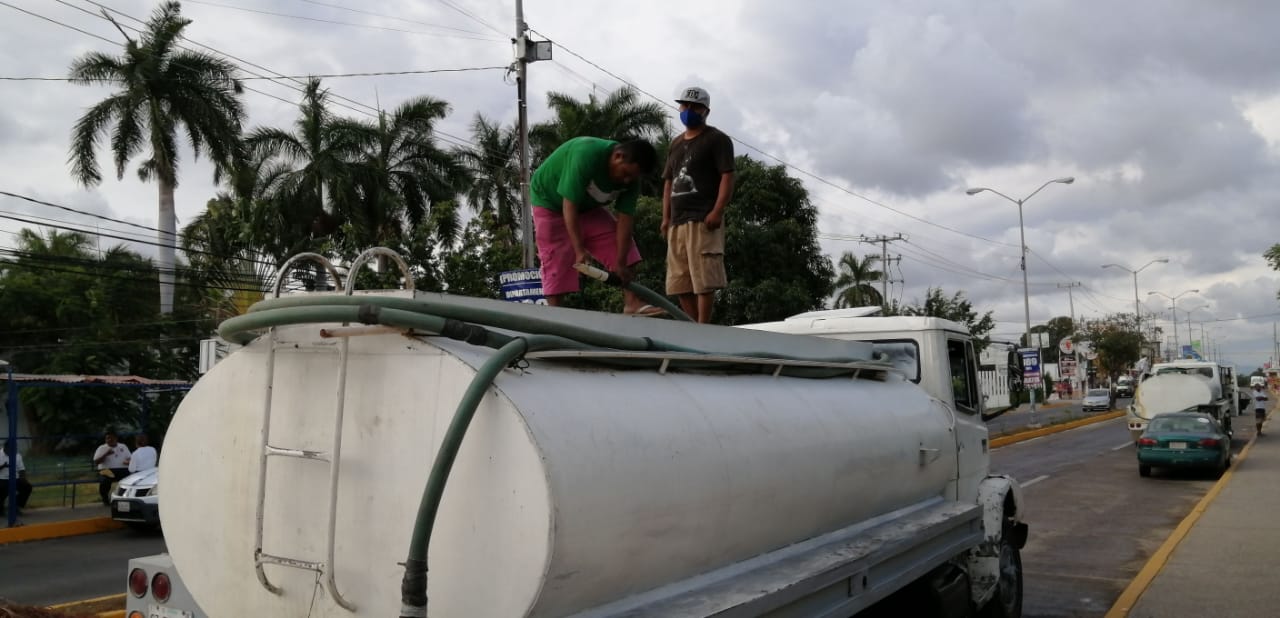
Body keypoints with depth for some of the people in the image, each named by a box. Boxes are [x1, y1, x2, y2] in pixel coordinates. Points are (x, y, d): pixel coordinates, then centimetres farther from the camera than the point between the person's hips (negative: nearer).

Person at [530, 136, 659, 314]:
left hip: (587, 205, 6)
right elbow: (569, 205, -37)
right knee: (557, 261, -12)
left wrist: (620, 263, -25)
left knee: (624, 245, -6)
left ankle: (632, 303, -9)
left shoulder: (630, 179, -18)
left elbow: (625, 219, -18)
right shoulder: (586, 155, -39)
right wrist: (579, 250, -39)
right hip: (551, 202, -6)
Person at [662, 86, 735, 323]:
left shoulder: (717, 139, 2)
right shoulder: (676, 143, 24)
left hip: (704, 220, -8)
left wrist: (717, 211, -19)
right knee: (680, 282, 8)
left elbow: (727, 177, -8)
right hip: (677, 222, 8)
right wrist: (666, 218, 13)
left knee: (704, 279, -11)